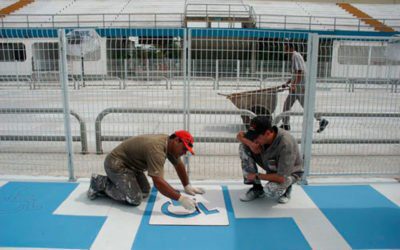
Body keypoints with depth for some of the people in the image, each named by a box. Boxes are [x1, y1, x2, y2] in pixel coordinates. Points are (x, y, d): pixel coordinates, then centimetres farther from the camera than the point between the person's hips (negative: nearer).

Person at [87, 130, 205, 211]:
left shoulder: (169, 143, -4)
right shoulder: (156, 149, -33)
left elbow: (179, 165, 10)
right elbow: (158, 182, -39)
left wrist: (187, 186, 10)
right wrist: (181, 199, -38)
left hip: (130, 164, 9)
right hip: (116, 165, -9)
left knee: (145, 192, 6)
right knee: (135, 199, -15)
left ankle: (111, 181, 18)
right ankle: (100, 184, -1)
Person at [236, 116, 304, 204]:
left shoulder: (286, 144, -38)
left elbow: (281, 178, -35)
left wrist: (257, 176, -23)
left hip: (289, 173, -6)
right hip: (271, 168, 6)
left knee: (270, 191, -39)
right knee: (244, 147, -14)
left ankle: (285, 188, 2)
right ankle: (257, 188, -2)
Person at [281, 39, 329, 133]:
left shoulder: (296, 56, -14)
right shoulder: (295, 56, 16)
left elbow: (300, 72, -22)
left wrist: (294, 85, -25)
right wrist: (287, 83, 19)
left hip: (300, 86, -10)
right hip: (295, 87, 10)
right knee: (287, 104, 9)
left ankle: (322, 121, 8)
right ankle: (286, 124, 15)